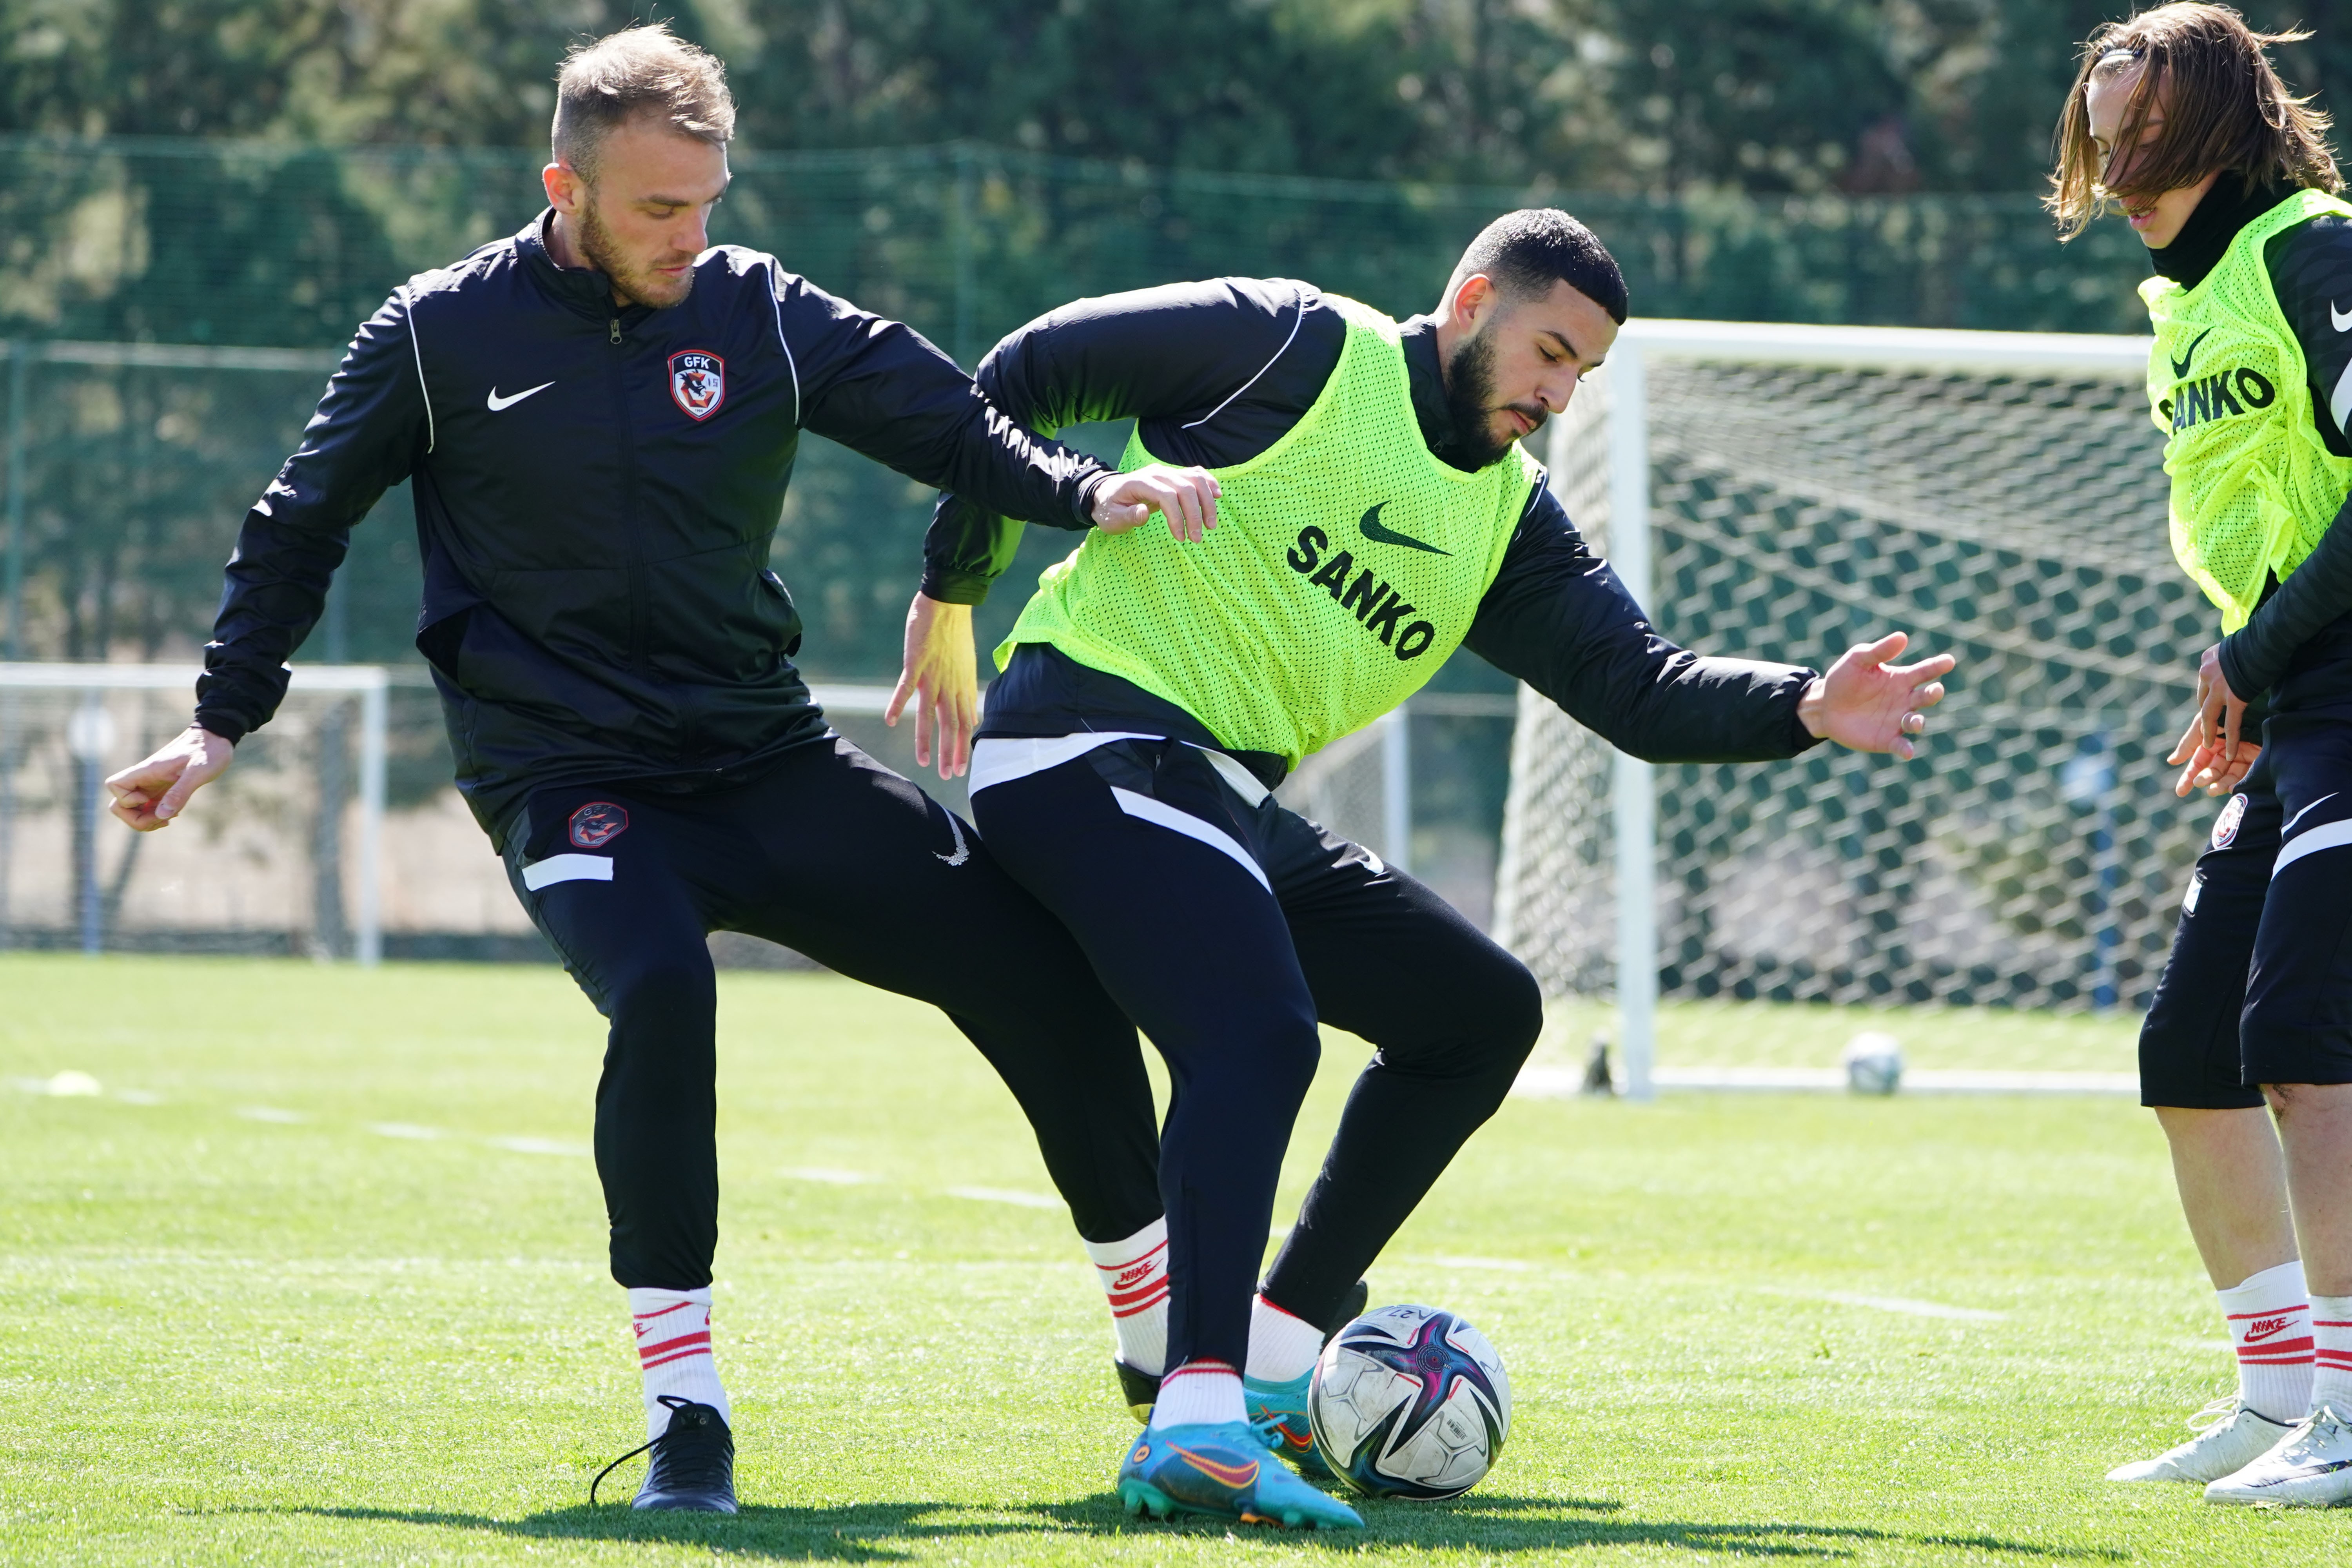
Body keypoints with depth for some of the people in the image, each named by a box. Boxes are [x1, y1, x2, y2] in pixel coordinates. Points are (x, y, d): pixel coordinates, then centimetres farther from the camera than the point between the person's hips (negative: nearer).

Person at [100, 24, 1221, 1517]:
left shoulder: (762, 315, 1)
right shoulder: (444, 334, -3)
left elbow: (947, 420, 5)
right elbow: (303, 525, 9)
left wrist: (1086, 491, -13)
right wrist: (222, 721, 9)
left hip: (767, 761, 4)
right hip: (568, 777, -4)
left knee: (1041, 963, -5)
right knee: (661, 989, -34)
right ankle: (685, 1414, -24)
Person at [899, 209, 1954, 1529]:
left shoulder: (1510, 516, 16)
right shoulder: (1302, 352, -5)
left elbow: (1638, 687, 5)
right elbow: (1026, 377, -3)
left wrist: (1804, 709, -13)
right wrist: (957, 588, 1)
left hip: (1230, 803, 9)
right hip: (1094, 749, -9)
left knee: (1484, 1012, 14)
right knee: (1261, 1032, -30)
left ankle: (1277, 1356, 17)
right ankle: (1197, 1428, -40)